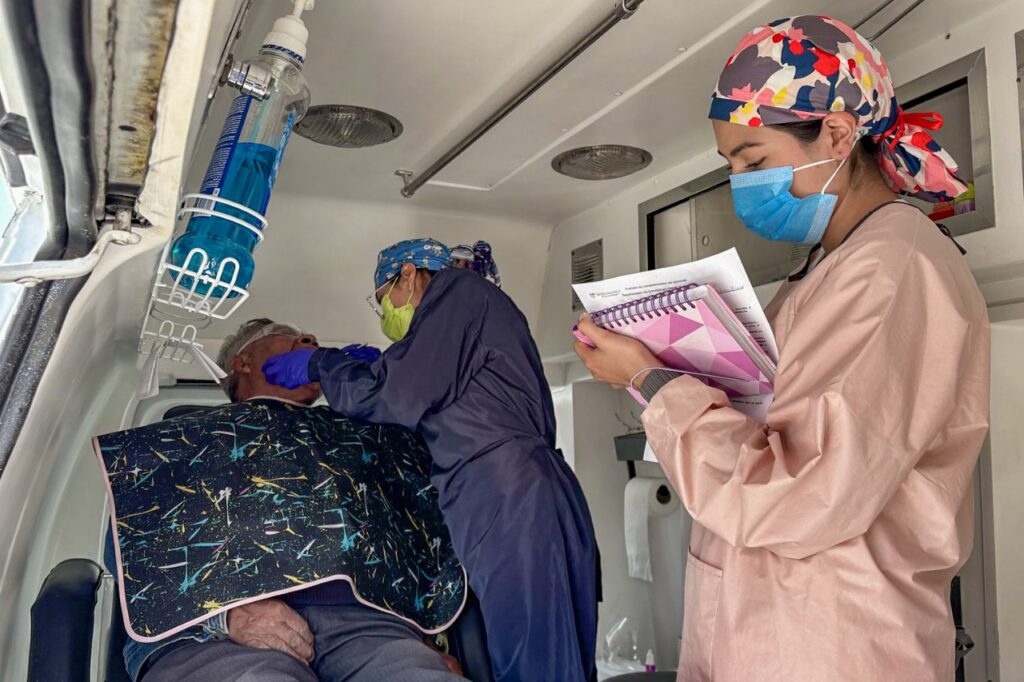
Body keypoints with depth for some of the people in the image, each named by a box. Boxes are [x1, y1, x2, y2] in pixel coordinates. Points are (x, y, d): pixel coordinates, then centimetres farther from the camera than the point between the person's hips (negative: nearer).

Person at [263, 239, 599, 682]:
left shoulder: (458, 288, 2)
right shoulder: (469, 312, 30)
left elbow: (400, 396, -9)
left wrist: (320, 364, 6)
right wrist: (375, 369, 26)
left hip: (508, 504, -10)